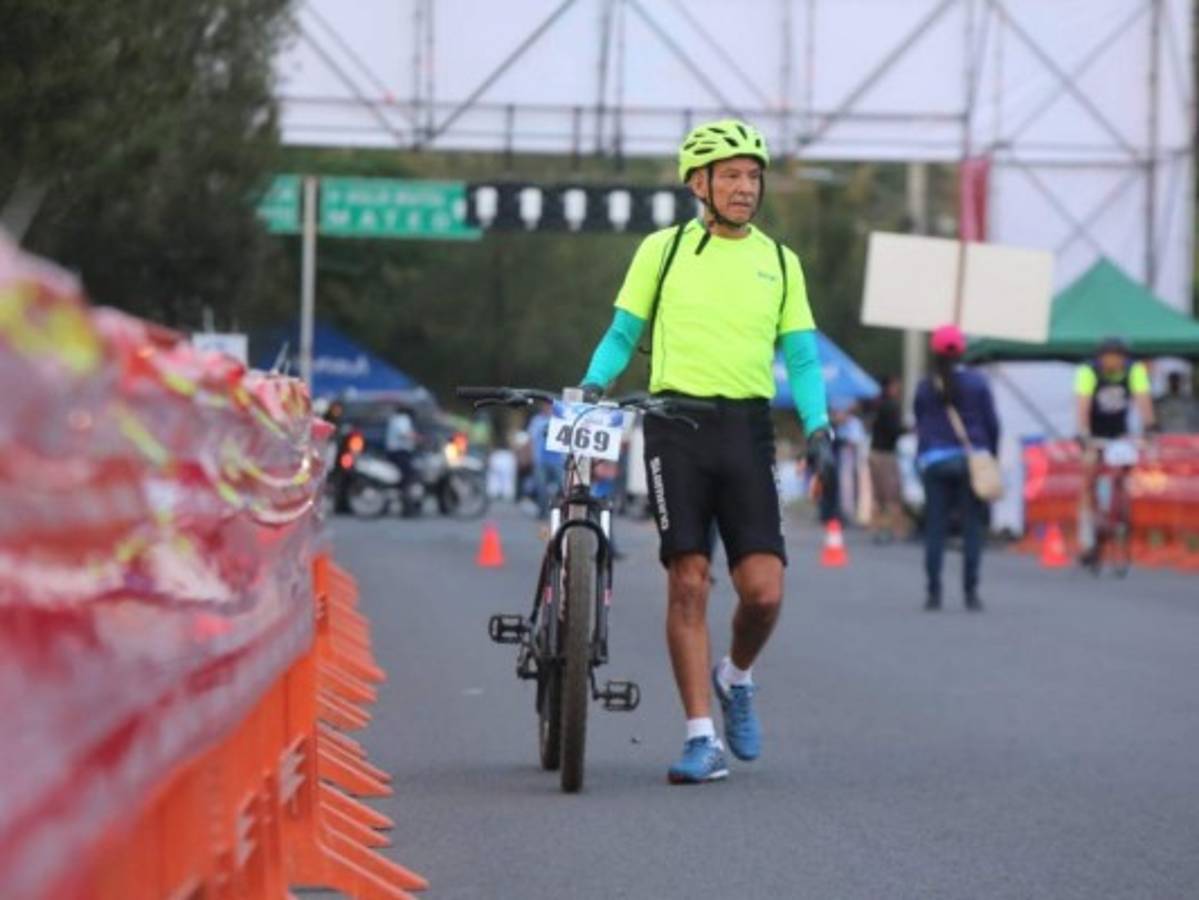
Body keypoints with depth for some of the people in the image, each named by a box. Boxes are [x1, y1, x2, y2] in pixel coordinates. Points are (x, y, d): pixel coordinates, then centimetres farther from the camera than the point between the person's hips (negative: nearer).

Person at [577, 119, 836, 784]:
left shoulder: (779, 262, 12)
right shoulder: (663, 249, 6)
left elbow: (800, 355, 11)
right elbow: (622, 334, 11)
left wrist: (816, 424, -5)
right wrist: (592, 385, -7)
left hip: (747, 428, 2)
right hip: (677, 424, -2)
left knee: (763, 589, -9)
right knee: (688, 581, -7)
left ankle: (736, 676, 22)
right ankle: (702, 738, -1)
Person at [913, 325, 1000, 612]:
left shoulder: (925, 386, 4)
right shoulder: (977, 383, 1)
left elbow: (919, 426, 9)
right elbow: (992, 423, 1)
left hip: (934, 461, 1)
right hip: (972, 459, -1)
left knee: (934, 528, 4)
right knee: (972, 527, 3)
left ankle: (933, 592, 0)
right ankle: (971, 593, -1)